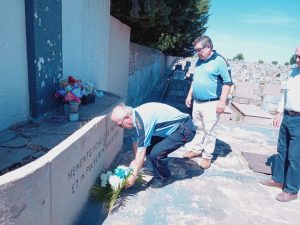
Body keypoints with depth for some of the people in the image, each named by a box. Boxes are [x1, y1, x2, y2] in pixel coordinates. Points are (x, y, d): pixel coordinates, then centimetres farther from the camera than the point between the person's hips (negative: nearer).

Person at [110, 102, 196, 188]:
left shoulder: (142, 120, -28)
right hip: (174, 126, 10)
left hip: (184, 129, -9)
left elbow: (141, 151, -23)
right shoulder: (136, 116, -1)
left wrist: (133, 176, -14)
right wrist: (135, 160, 14)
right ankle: (158, 175, 23)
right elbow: (137, 141, 11)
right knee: (148, 147, 6)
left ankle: (164, 179, 9)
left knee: (156, 153, -18)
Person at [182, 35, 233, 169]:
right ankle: (196, 150, 31)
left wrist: (222, 101, -17)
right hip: (197, 102, 7)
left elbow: (227, 82, -12)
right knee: (199, 129, 17)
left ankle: (207, 156, 14)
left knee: (209, 131, 1)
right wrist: (190, 95, 19)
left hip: (211, 104, -7)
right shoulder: (199, 61, 11)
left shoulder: (219, 61, -11)